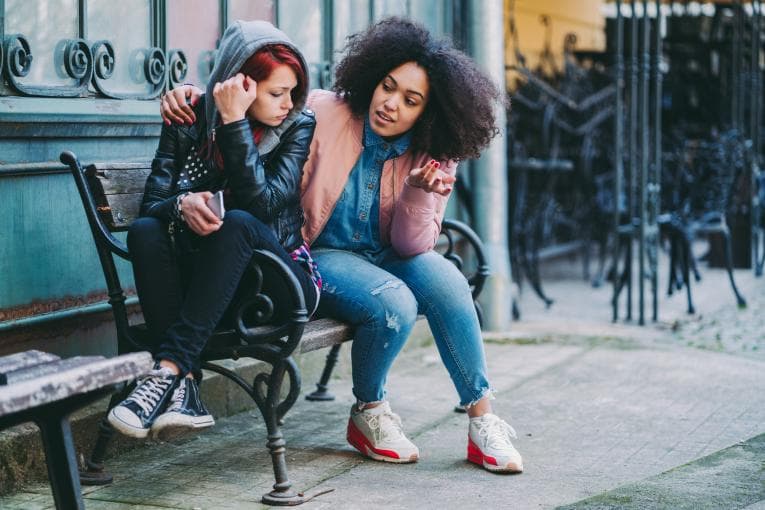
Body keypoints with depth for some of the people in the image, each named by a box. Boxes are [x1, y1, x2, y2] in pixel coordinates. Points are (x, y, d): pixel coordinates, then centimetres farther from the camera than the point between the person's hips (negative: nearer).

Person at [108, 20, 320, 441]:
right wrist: (181, 204, -28)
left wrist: (234, 123, -23)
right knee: (144, 231, -27)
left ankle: (169, 369, -39)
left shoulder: (299, 127, -4)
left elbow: (261, 203, -19)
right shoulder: (189, 120, 0)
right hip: (203, 284, 2)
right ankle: (185, 389, -36)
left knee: (237, 222, -33)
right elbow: (151, 203, -5)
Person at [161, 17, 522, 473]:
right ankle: (369, 415, -3)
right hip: (320, 256, -4)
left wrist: (420, 193, -26)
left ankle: (483, 421, -17)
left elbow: (412, 246, -7)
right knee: (395, 305, -32)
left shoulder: (434, 158, -3)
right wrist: (193, 94, -24)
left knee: (441, 276, -28)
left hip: (386, 259, 4)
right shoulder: (323, 113, -13)